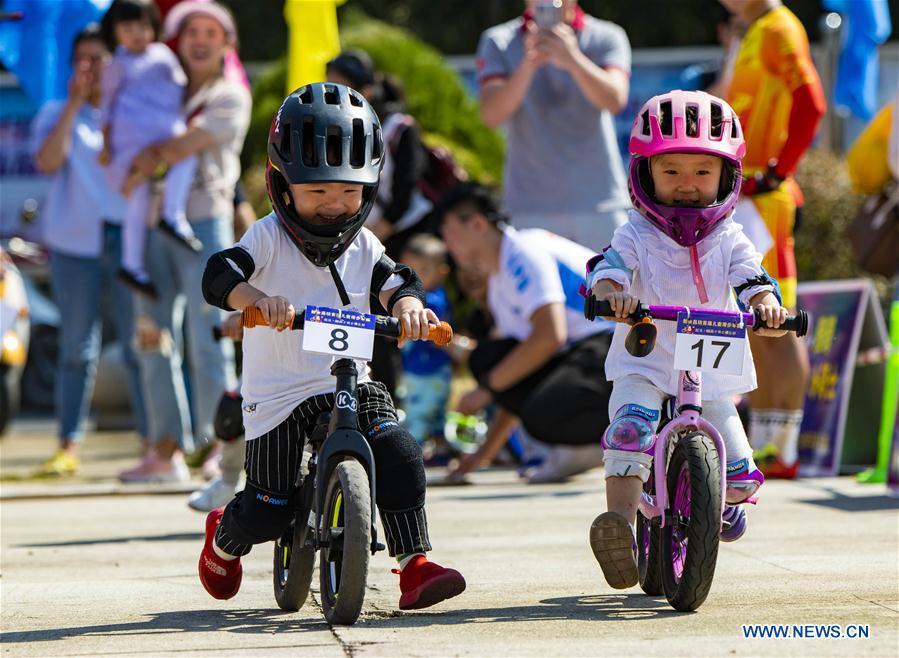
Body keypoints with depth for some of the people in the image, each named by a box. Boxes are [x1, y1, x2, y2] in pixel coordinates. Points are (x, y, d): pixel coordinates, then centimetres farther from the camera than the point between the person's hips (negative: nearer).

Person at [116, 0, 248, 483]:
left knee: (206, 341, -9)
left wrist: (147, 157, 2)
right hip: (156, 223, 6)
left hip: (205, 221, -6)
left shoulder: (231, 96, 2)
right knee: (153, 338, 4)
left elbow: (188, 144, -9)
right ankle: (166, 451, 8)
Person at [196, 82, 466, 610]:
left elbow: (394, 283, -6)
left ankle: (415, 567, -17)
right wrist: (259, 299, -44)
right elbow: (220, 277, -23)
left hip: (348, 383, 3)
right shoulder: (269, 238, -8)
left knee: (399, 455, -22)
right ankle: (224, 540, 36)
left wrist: (409, 306, -31)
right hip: (278, 395, -3)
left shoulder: (364, 245, 6)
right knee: (267, 511, -1)